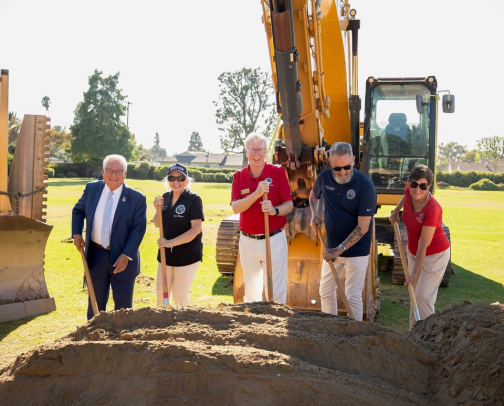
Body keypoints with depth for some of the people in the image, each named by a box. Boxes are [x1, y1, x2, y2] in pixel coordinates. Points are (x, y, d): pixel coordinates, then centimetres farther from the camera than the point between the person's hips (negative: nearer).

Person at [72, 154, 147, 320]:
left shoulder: (137, 198, -10)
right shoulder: (92, 189, 1)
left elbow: (138, 229, -11)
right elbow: (78, 211, 16)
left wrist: (126, 256, -18)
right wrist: (76, 234, 2)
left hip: (122, 258, -3)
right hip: (96, 256, 3)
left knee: (123, 306, 5)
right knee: (96, 302, 14)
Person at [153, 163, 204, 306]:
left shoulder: (193, 199, -14)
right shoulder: (166, 197, 5)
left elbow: (196, 229, -20)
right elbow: (157, 224, 11)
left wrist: (171, 243, -24)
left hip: (187, 255, -6)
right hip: (166, 254, 6)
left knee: (180, 296, 3)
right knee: (161, 294, 13)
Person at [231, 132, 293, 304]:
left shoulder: (278, 172, -1)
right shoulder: (239, 177, 2)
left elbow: (289, 205, -2)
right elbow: (235, 207, -10)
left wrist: (275, 210, -24)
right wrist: (256, 194, -24)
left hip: (274, 240, -2)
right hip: (248, 241, 2)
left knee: (276, 292, 0)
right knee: (251, 292, 12)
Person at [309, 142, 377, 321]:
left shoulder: (365, 185, -19)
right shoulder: (324, 178, -5)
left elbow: (362, 227, -20)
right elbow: (313, 195, 21)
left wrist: (339, 249, -21)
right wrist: (314, 215, 2)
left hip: (356, 251, -5)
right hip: (332, 248, 6)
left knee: (353, 296, -2)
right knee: (326, 292, 14)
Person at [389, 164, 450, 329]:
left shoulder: (433, 209, -33)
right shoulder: (409, 191, -15)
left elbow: (423, 245, -30)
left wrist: (415, 274, -27)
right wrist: (396, 211, 9)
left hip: (434, 255, -7)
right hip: (413, 252, 7)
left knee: (423, 296, -8)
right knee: (414, 295, 13)